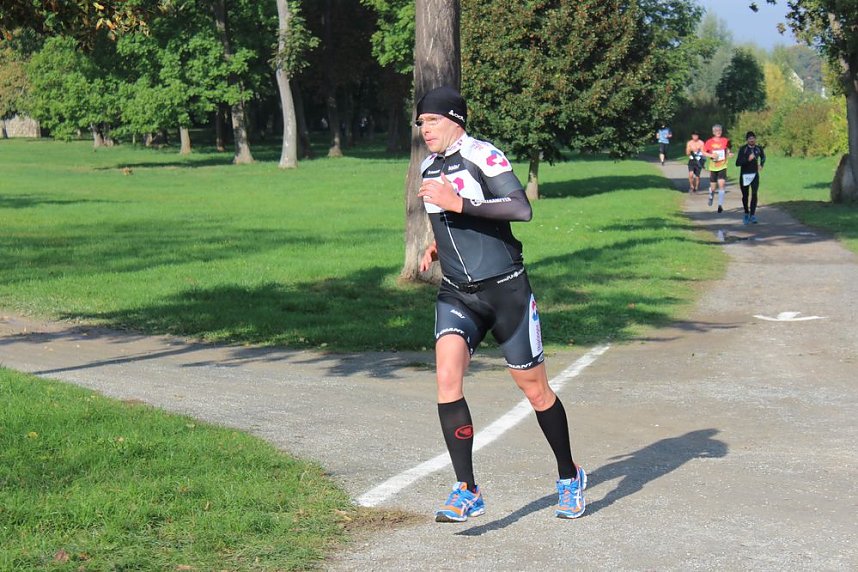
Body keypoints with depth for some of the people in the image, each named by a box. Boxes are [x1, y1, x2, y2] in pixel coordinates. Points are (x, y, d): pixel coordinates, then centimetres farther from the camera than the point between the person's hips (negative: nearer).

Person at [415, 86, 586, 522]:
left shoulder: (483, 156, -12)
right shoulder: (428, 168, 13)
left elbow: (522, 209, -26)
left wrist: (459, 203, -28)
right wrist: (436, 248, 12)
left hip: (505, 289, -5)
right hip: (456, 294, 5)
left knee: (535, 390, 6)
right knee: (447, 375, -19)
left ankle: (569, 477, 29)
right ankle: (467, 492, -17)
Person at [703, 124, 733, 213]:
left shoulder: (725, 141, -1)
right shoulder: (709, 142, -3)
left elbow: (728, 150, 10)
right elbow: (703, 152, 2)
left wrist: (729, 153, -12)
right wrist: (711, 155, -15)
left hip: (722, 166, -1)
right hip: (713, 167, 1)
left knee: (721, 184, -17)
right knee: (713, 186, 7)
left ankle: (720, 205, -13)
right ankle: (711, 196, 44)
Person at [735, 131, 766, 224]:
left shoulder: (758, 148, 2)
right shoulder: (743, 149, -9)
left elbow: (763, 157, 26)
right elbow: (737, 163, -17)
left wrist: (761, 165, 12)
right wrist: (748, 159, -28)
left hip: (755, 174, 1)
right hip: (744, 175, -1)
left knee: (754, 194, -13)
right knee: (745, 196, 9)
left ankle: (752, 215, -11)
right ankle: (746, 213, 29)